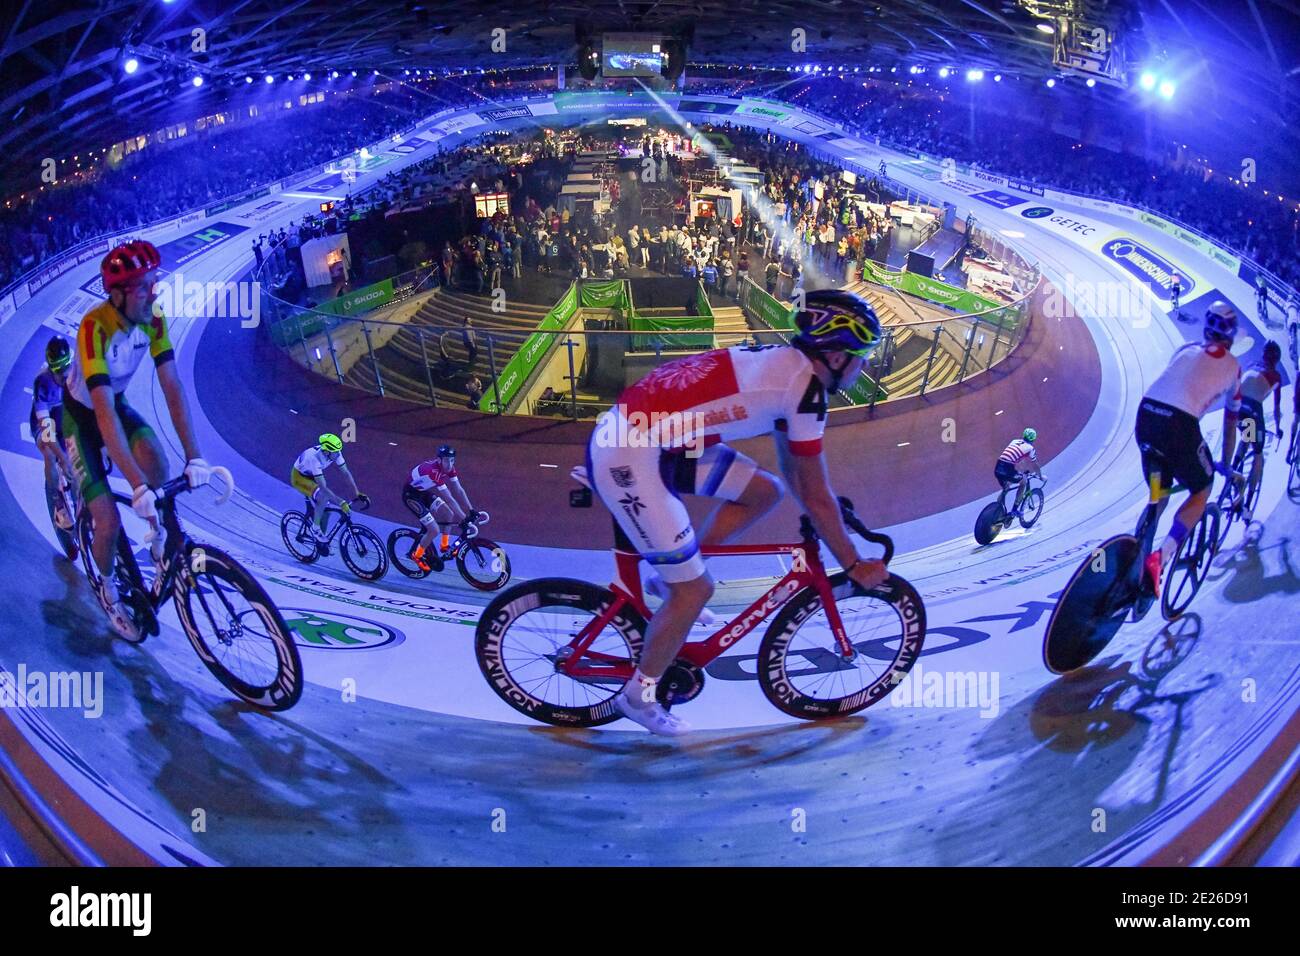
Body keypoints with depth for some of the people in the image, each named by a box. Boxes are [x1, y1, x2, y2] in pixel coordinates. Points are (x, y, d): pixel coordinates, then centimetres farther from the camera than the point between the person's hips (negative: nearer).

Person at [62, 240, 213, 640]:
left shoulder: (152, 320, -20)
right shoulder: (95, 326, -36)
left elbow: (173, 389, -20)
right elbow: (104, 413, -43)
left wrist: (194, 457, -29)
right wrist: (137, 486, -49)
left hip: (117, 404, 4)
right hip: (82, 415, -4)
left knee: (155, 460, -27)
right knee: (109, 521, -9)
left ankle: (159, 536, 0)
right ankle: (106, 586, 21)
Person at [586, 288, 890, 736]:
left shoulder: (785, 364, 14)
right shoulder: (805, 387, -14)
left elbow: (793, 471, 25)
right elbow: (816, 495, -8)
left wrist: (830, 523, 32)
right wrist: (854, 566, 3)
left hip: (648, 433, 9)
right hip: (627, 458, -9)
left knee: (764, 491, 12)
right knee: (696, 590, -1)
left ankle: (673, 576, 20)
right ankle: (638, 695, 18)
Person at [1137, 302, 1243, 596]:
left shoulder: (1186, 350, 27)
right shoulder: (1231, 365, 19)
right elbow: (1231, 421, 28)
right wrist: (1225, 464, 40)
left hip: (1144, 414, 4)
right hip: (1179, 424, -4)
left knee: (1159, 494, 23)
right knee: (1201, 493, 15)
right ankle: (1160, 557, -7)